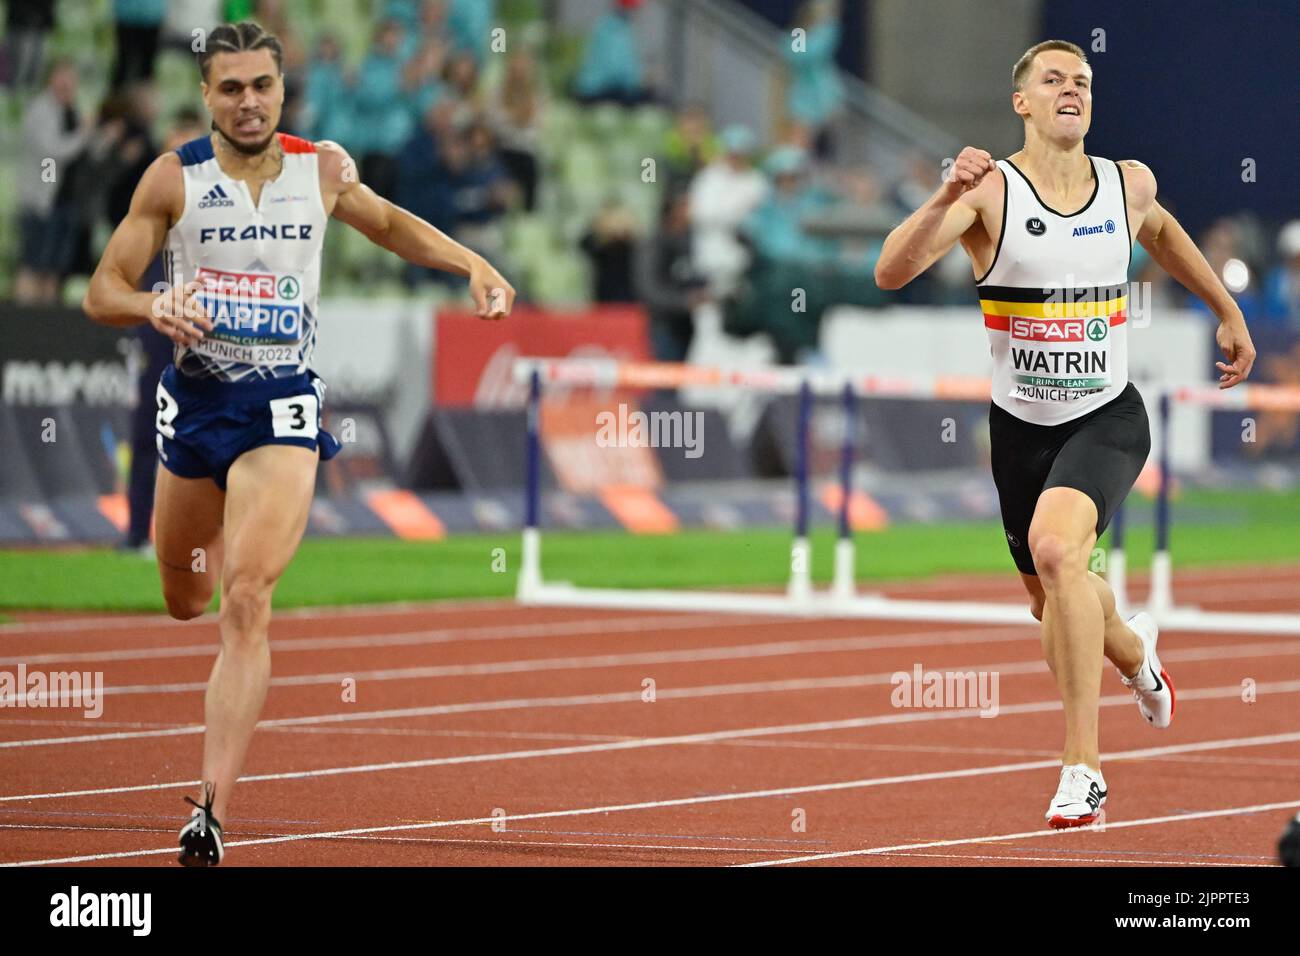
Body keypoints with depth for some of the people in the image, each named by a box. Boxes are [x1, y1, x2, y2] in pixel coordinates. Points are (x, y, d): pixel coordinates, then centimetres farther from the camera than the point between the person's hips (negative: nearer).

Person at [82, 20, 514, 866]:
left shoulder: (323, 169, -1)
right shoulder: (175, 178, -6)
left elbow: (384, 222, 20)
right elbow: (102, 290, -4)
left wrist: (473, 264, 6)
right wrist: (153, 306, -27)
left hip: (282, 406, -2)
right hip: (196, 394, 2)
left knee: (247, 603, -18)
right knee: (185, 601, 20)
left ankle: (214, 809, -23)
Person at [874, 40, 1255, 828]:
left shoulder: (1129, 184, -2)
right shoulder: (990, 190, -12)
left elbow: (1162, 233, 24)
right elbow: (891, 272, -25)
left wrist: (1230, 313, 29)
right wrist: (947, 200, -39)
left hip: (1108, 417, -1)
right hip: (1022, 427, 1)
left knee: (1056, 548, -30)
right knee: (1054, 601, 17)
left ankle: (1084, 766, -26)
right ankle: (1134, 652, 56)